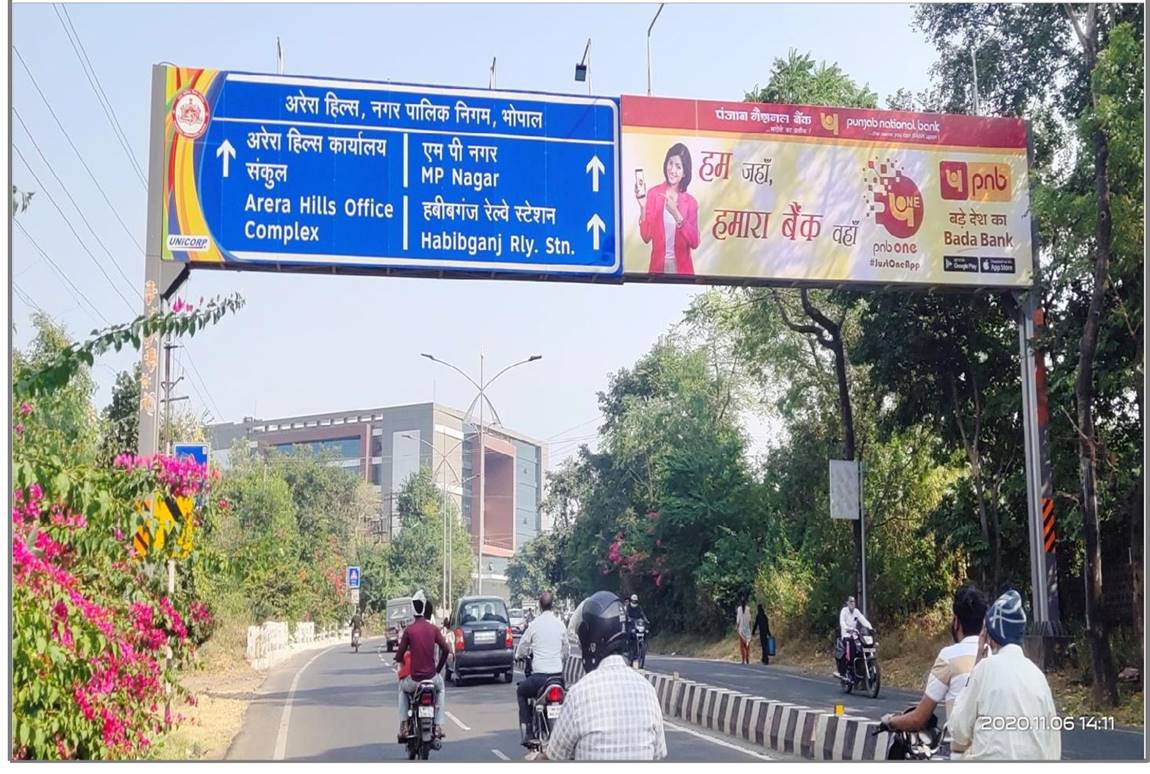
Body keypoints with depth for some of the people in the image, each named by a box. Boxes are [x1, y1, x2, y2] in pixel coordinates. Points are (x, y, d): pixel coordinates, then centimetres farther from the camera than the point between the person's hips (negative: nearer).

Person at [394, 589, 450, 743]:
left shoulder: (409, 629, -5)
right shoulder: (434, 628, 0)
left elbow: (399, 655, -6)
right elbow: (445, 649, -4)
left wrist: (400, 661, 19)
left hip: (414, 679, -1)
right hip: (431, 677, 1)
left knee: (402, 689, 33)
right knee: (440, 689, 36)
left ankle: (403, 726, 19)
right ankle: (438, 726, 20)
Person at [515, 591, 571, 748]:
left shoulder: (534, 624, -5)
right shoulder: (560, 625, 3)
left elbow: (523, 645, 7)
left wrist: (518, 656, 30)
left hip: (539, 675, -3)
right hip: (559, 674, 3)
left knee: (521, 692, 21)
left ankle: (526, 732, 10)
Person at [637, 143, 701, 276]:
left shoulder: (690, 202, -2)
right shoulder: (653, 194, -6)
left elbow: (694, 243, -11)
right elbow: (646, 236, -8)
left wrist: (676, 215, -20)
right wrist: (643, 207, -21)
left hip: (682, 269, 1)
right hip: (658, 268, -1)